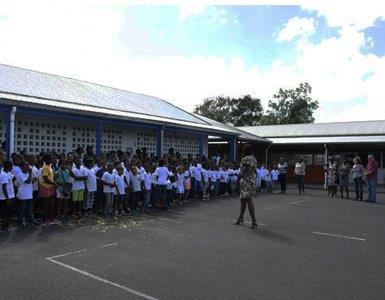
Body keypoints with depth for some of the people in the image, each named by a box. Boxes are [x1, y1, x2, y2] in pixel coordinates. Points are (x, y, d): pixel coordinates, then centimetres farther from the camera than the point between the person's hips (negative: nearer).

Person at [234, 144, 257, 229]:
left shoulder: (245, 159, -15)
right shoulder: (254, 159, 12)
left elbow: (242, 172, -17)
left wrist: (238, 178, -4)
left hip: (246, 182, -9)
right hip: (252, 181, 9)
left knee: (249, 201, -8)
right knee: (243, 200, 18)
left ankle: (254, 221, -8)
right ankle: (240, 218, 29)